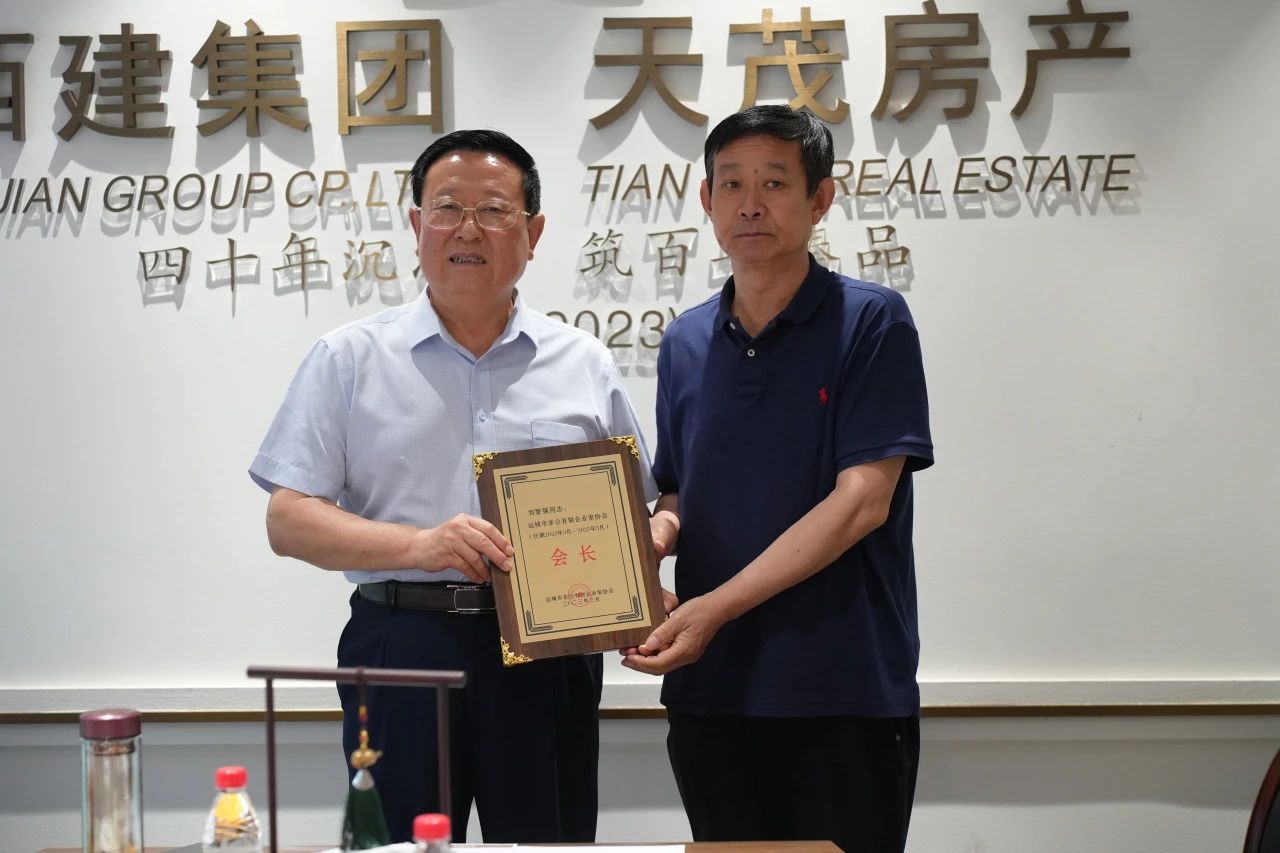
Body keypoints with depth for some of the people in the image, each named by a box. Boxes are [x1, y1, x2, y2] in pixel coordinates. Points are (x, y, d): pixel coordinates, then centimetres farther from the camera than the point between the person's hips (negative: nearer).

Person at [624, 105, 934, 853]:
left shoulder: (872, 323, -7)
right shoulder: (686, 344, 10)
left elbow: (861, 503, -14)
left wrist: (715, 608, -19)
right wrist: (653, 535, -8)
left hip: (846, 692, -5)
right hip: (712, 690, 5)